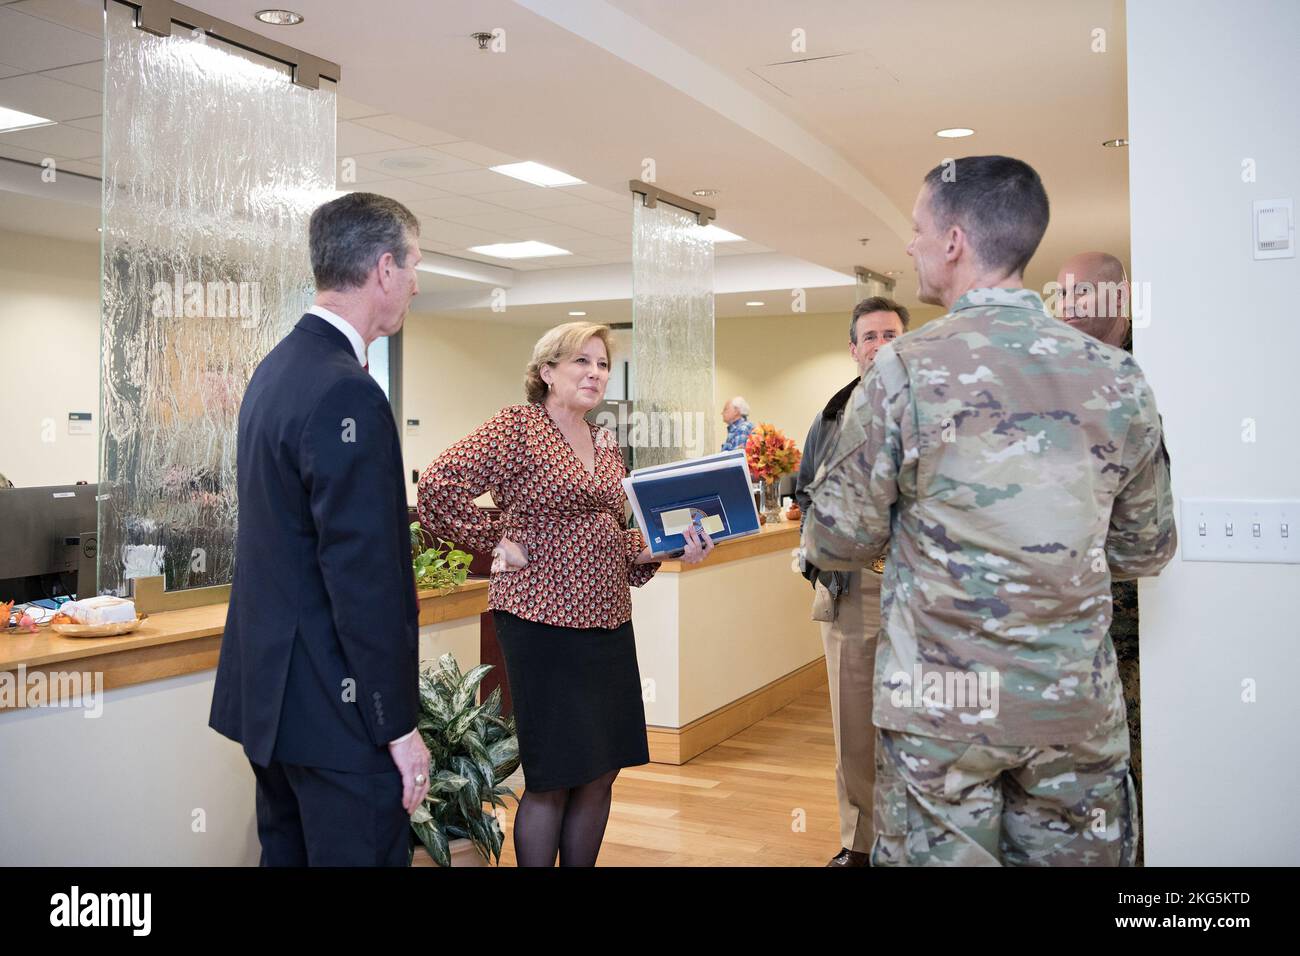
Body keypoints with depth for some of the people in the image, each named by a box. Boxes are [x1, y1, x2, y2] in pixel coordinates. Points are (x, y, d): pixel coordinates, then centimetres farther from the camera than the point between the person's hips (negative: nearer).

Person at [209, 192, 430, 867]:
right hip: (334, 709, -10)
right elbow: (366, 578, -23)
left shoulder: (278, 367, 9)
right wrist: (399, 726, -16)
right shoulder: (348, 393, -22)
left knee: (287, 849, 21)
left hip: (267, 686, 10)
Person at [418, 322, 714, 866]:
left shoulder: (606, 445, 15)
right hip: (543, 621, -7)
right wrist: (495, 543, -14)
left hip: (609, 622, 7)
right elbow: (438, 485, -16)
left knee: (601, 771, 12)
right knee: (552, 779, 2)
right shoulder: (517, 427, -7)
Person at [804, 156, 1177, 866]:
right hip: (1078, 704, 4)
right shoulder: (1119, 378, 0)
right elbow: (1146, 550, 10)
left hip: (940, 708, -3)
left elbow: (835, 543, -5)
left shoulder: (905, 371, -12)